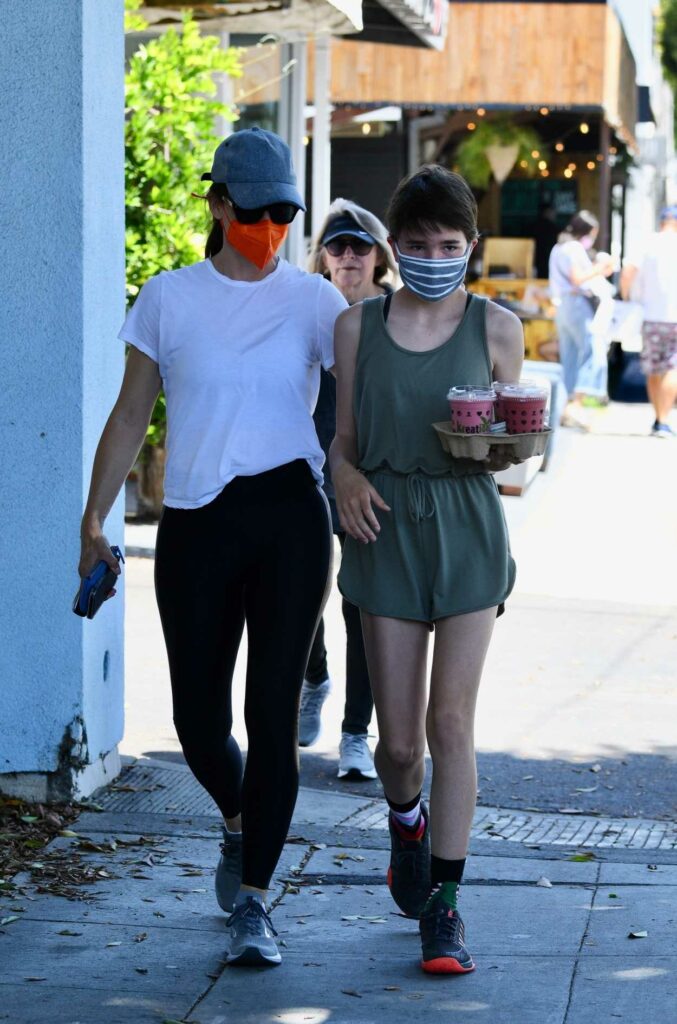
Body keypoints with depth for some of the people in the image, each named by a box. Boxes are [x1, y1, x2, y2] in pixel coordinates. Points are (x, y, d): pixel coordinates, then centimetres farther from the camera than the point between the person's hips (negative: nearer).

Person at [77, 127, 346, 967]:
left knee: (272, 714, -5)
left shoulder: (313, 301, 3)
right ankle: (239, 824, 38)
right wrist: (94, 517, 4)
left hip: (288, 518, -1)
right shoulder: (169, 299, 5)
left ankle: (252, 903, 2)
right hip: (195, 525, 1)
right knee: (199, 719, 4)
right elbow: (131, 414, 9)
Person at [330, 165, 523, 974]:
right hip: (387, 529, 1)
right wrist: (347, 479, -11)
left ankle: (443, 907, -1)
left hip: (467, 528, -1)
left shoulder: (496, 329, 3)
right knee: (398, 738, 3)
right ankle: (407, 823, 38)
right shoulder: (358, 327, 5)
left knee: (451, 720, -9)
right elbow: (345, 439, 10)